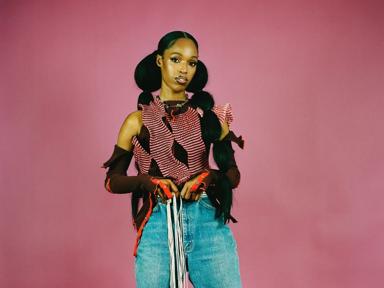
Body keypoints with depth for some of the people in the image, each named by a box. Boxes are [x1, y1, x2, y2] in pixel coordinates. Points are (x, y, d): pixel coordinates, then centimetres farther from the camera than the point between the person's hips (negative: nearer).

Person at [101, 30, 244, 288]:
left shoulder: (209, 114, 7)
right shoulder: (138, 121, 6)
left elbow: (233, 174, 7)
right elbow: (112, 180, 5)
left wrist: (209, 177, -14)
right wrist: (148, 181, -12)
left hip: (208, 221, 1)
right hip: (158, 224, 0)